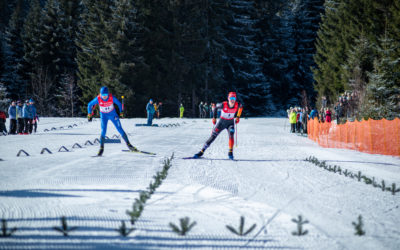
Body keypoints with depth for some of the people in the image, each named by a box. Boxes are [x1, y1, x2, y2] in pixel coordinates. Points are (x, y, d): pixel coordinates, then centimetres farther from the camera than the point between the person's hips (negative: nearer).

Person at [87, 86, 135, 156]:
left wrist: (121, 111, -4)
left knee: (120, 129, -2)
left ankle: (128, 145, 7)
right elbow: (90, 105, -6)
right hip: (103, 116, 0)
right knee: (103, 131, -15)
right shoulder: (98, 99, -23)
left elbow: (119, 103, -4)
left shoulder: (111, 97, -23)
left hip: (113, 114, 1)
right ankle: (101, 148, -5)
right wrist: (89, 114, -5)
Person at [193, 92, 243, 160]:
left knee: (231, 135, -26)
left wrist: (237, 117, 2)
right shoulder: (223, 105, -26)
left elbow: (241, 107, 6)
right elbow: (216, 106, -4)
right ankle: (202, 151, 6)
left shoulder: (237, 105, -20)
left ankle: (230, 153, -17)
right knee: (213, 137, -2)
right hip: (222, 122, -1)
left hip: (230, 123, 1)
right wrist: (214, 117, -1)